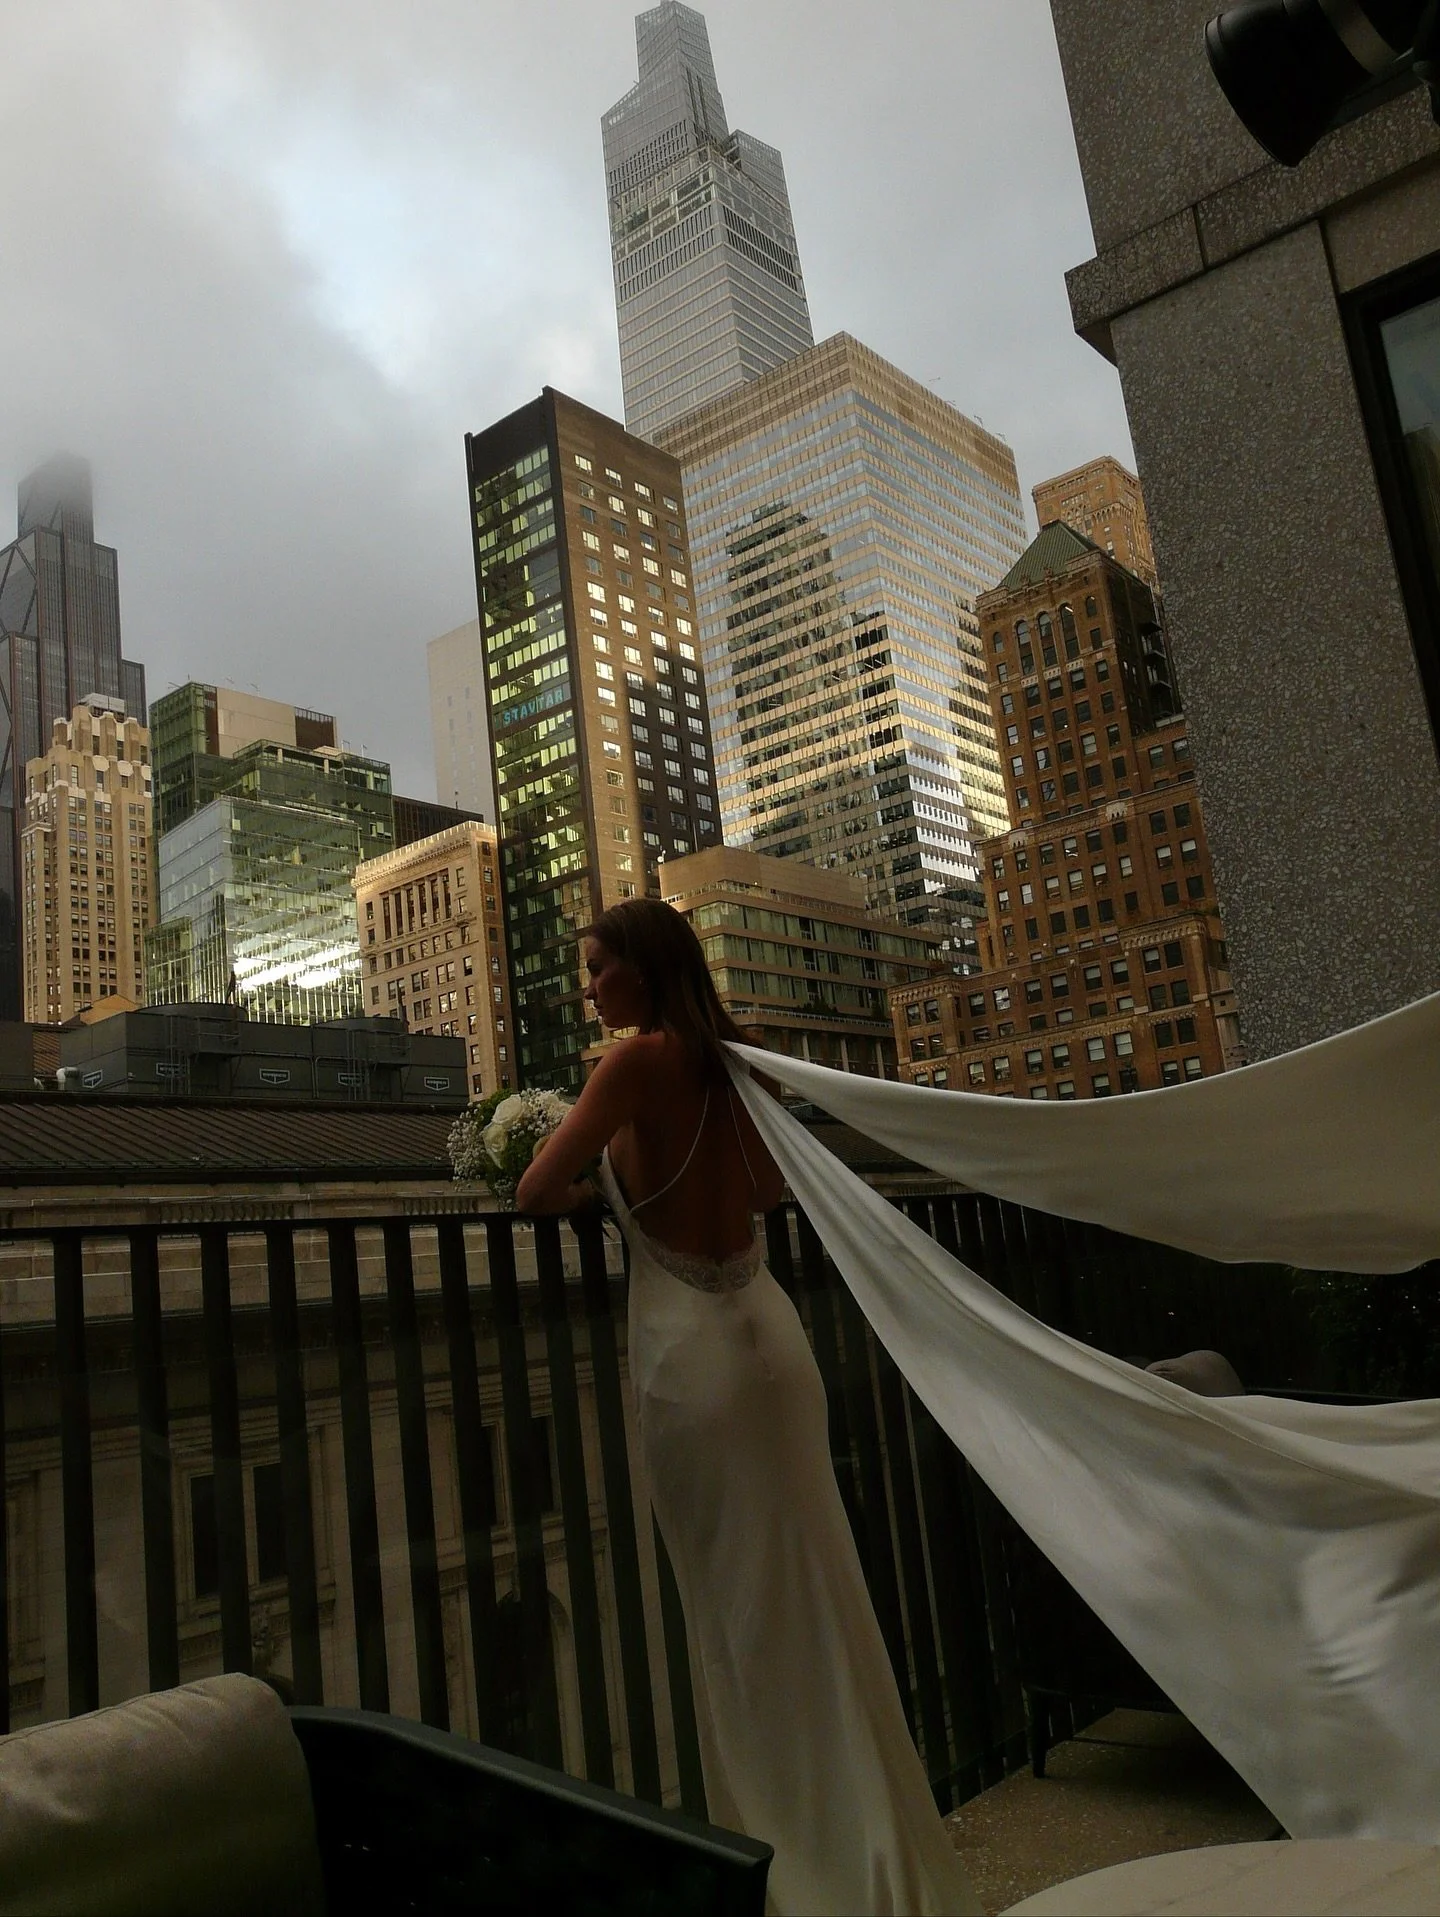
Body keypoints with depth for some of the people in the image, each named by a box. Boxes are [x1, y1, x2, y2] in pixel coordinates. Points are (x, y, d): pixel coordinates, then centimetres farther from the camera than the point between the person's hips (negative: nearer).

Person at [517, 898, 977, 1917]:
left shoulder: (641, 1057, -11)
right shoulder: (720, 1059, 9)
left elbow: (537, 1190, -11)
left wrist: (578, 1187, 10)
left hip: (696, 1349, -7)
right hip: (770, 1333, 7)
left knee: (739, 1604, 6)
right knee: (807, 1593, 14)